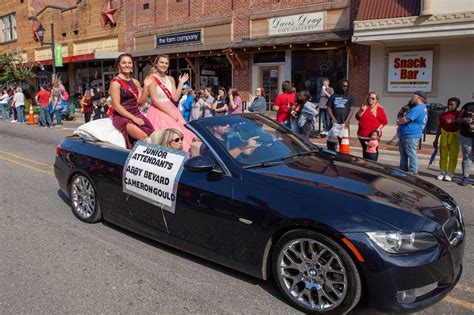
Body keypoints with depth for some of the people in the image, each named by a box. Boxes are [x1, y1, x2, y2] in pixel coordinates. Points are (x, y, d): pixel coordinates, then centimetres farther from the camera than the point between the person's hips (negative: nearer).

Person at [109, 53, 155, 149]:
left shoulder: (135, 82, 16)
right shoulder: (116, 82, -2)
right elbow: (116, 106, -10)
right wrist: (133, 118, -16)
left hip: (137, 114, 6)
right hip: (122, 116, -6)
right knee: (144, 137, -31)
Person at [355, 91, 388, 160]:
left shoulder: (380, 109, -2)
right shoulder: (364, 107, 12)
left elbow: (384, 121, -2)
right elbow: (358, 117, 8)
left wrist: (379, 128, -17)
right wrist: (361, 110, -8)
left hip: (373, 135, -4)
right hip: (363, 135, 5)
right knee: (365, 151, 13)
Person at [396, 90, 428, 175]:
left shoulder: (417, 109, -20)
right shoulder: (423, 108, 17)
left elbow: (406, 120, -22)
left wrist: (398, 122, -2)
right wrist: (400, 122, 7)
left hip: (410, 136, -11)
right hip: (405, 135, 11)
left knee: (411, 153, -3)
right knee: (403, 153, 17)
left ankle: (413, 171, 5)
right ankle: (403, 169, 26)